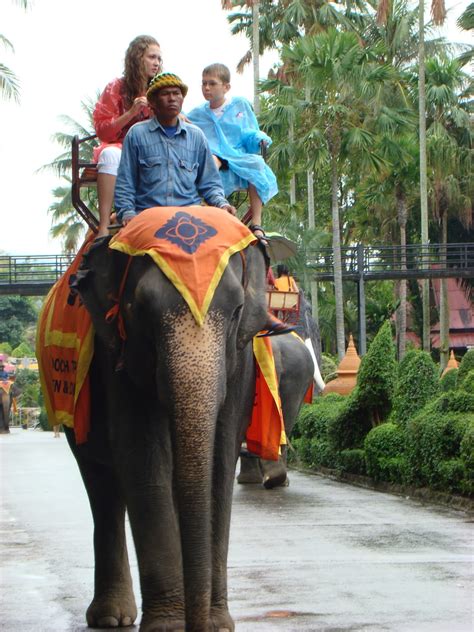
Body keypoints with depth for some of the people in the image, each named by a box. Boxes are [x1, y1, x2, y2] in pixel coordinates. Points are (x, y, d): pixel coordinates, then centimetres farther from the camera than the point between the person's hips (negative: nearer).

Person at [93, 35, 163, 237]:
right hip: (120, 147, -2)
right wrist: (131, 113, -12)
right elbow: (102, 130, -1)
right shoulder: (116, 88, 4)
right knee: (111, 154, -39)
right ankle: (104, 226, -46)